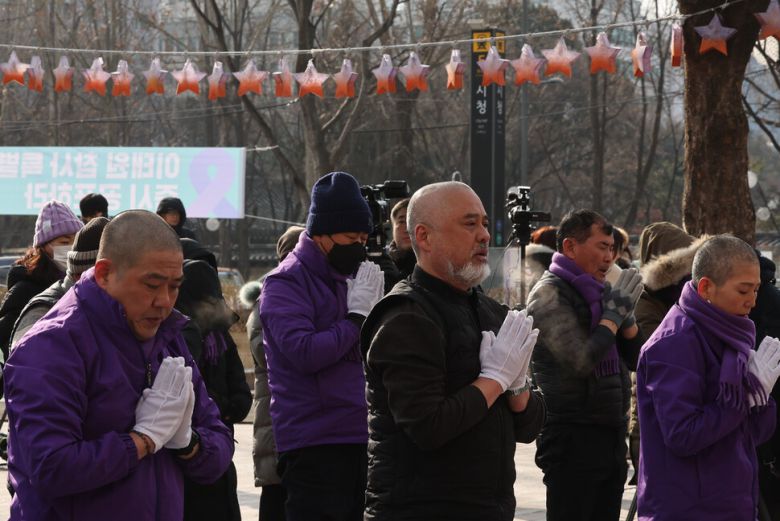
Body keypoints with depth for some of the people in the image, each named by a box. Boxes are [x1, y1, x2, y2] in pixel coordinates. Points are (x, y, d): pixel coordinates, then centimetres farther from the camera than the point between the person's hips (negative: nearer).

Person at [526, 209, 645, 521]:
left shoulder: (598, 293, 14)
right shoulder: (550, 294, -11)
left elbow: (636, 360, 15)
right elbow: (581, 361, -23)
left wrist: (627, 315, -2)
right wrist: (614, 314, -13)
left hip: (610, 434, 8)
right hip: (574, 439, -8)